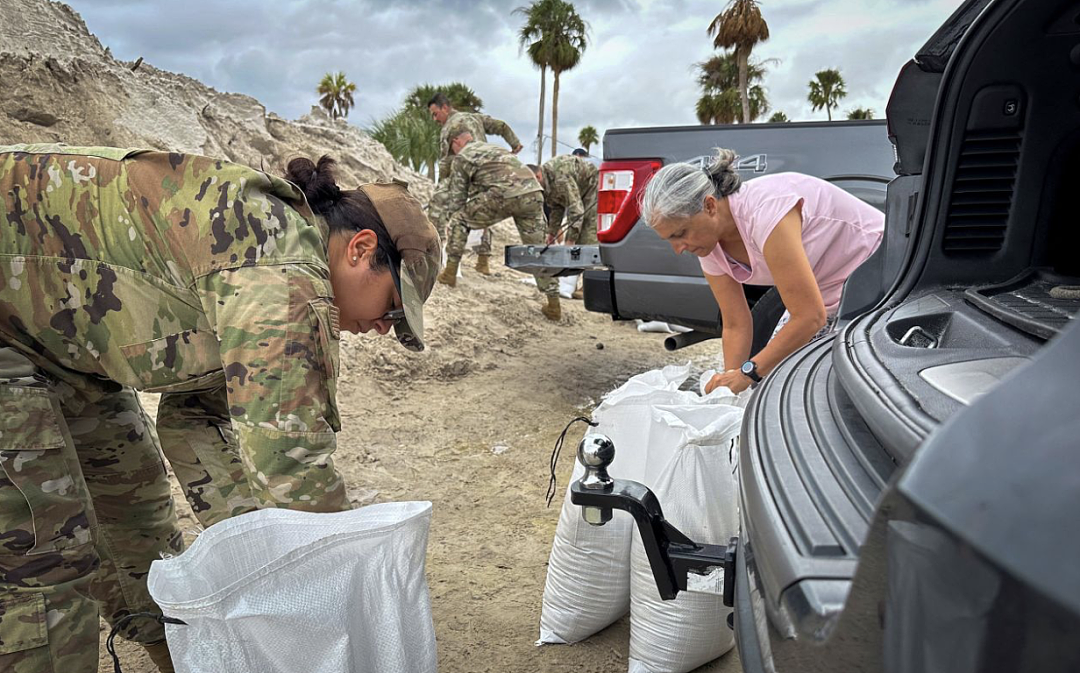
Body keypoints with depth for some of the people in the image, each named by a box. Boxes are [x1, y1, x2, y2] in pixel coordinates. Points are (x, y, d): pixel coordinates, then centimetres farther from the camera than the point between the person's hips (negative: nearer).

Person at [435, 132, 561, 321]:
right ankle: (554, 305, 12)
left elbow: (456, 197, 19)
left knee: (459, 219, 16)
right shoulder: (491, 147, 38)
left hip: (504, 194, -6)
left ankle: (450, 273, 19)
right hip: (533, 192, 6)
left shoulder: (461, 158, 18)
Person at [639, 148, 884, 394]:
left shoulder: (764, 211, -36)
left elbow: (810, 317, -34)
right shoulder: (710, 246, -11)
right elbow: (736, 326, -3)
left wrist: (747, 372, -29)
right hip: (823, 295, 8)